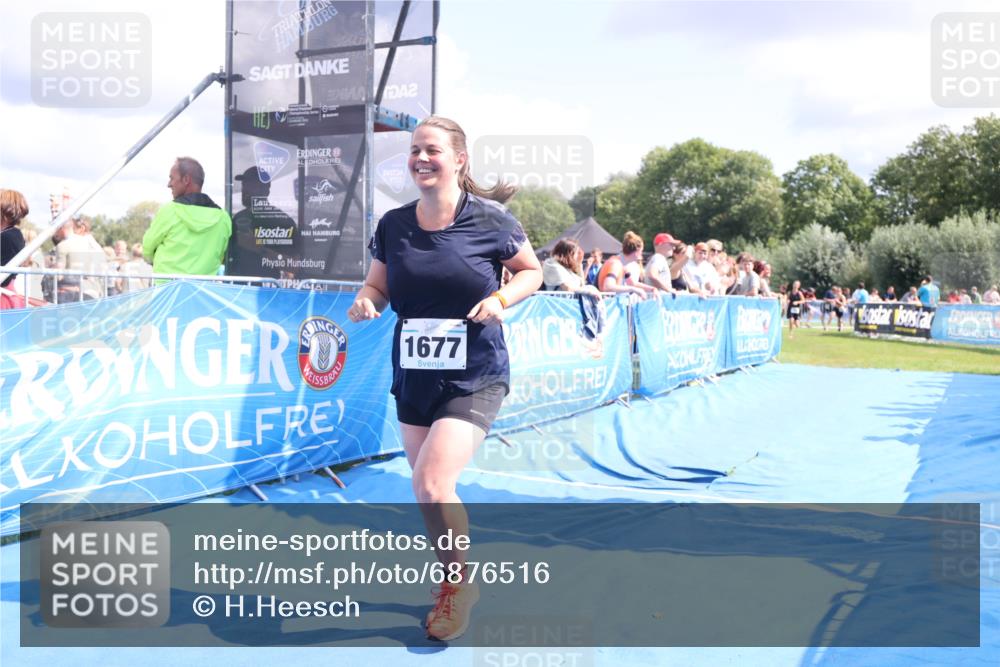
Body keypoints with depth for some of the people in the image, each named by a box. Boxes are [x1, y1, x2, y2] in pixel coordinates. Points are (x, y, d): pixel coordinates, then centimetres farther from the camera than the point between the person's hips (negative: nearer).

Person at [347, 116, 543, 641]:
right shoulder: (392, 225, 2)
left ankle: (459, 583, 13)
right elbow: (376, 286, 12)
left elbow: (532, 271, 4)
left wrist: (501, 298, -15)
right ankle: (455, 583, 40)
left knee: (431, 485, -17)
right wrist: (365, 302, -11)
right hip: (412, 376, 5)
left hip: (475, 378, -5)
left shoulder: (489, 220, -8)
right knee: (429, 491, 14)